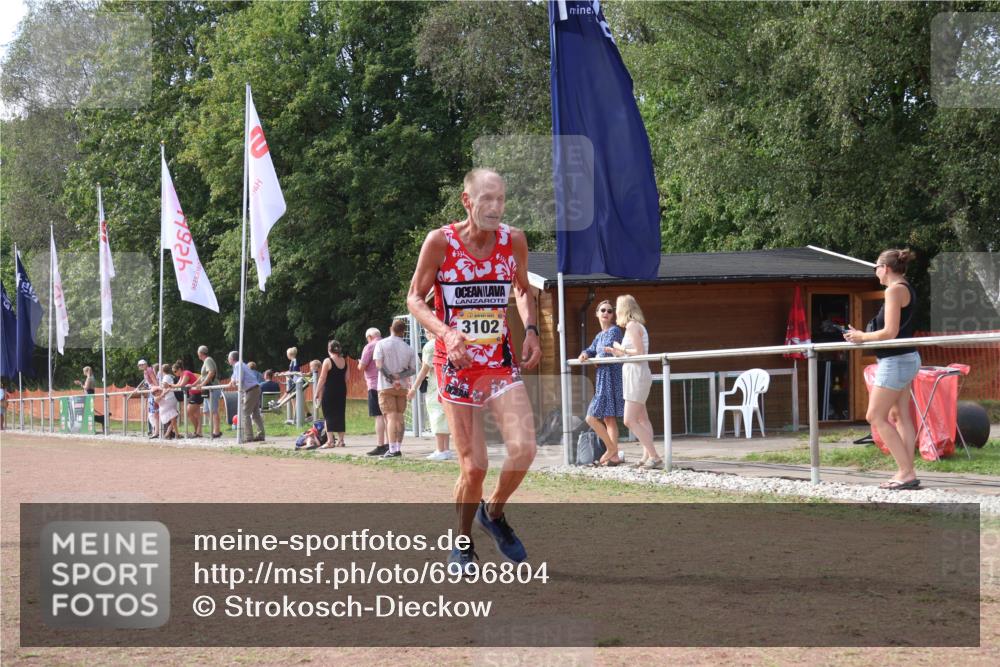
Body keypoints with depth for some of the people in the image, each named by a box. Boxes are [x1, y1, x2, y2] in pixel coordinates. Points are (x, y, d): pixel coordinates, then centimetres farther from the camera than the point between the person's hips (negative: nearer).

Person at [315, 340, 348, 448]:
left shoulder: (328, 361, -10)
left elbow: (322, 379, -10)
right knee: (340, 414, 10)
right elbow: (346, 378, 11)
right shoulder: (344, 361, 7)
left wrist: (317, 393, -6)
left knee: (329, 415, -2)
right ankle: (340, 440, 12)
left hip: (329, 391, -5)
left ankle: (330, 441, -6)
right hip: (342, 390, 5)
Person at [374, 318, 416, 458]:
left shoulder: (382, 344, -4)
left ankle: (392, 449, -16)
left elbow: (379, 365, -13)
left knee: (390, 417, -7)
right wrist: (400, 376, -7)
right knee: (400, 417, 12)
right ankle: (399, 448, 14)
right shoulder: (408, 348, 5)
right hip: (402, 387, 3)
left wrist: (391, 378, -11)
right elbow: (413, 370, 2)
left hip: (386, 386, -3)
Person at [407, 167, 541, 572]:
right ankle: (462, 545, 21)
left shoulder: (513, 241, 1)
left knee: (524, 449, -15)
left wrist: (530, 330, 2)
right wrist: (446, 333, -20)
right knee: (473, 467, -5)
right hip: (456, 366, -3)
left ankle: (493, 513, 16)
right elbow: (415, 298, -3)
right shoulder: (441, 242, -10)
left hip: (501, 364, 3)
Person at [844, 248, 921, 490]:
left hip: (896, 361, -10)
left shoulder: (895, 290, -15)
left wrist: (862, 337, -7)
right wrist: (865, 336, 13)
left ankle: (906, 472, -11)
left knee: (876, 416, -7)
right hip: (906, 359, 10)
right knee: (900, 417, 9)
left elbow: (890, 332, -20)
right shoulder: (907, 289, 15)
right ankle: (906, 472, 8)